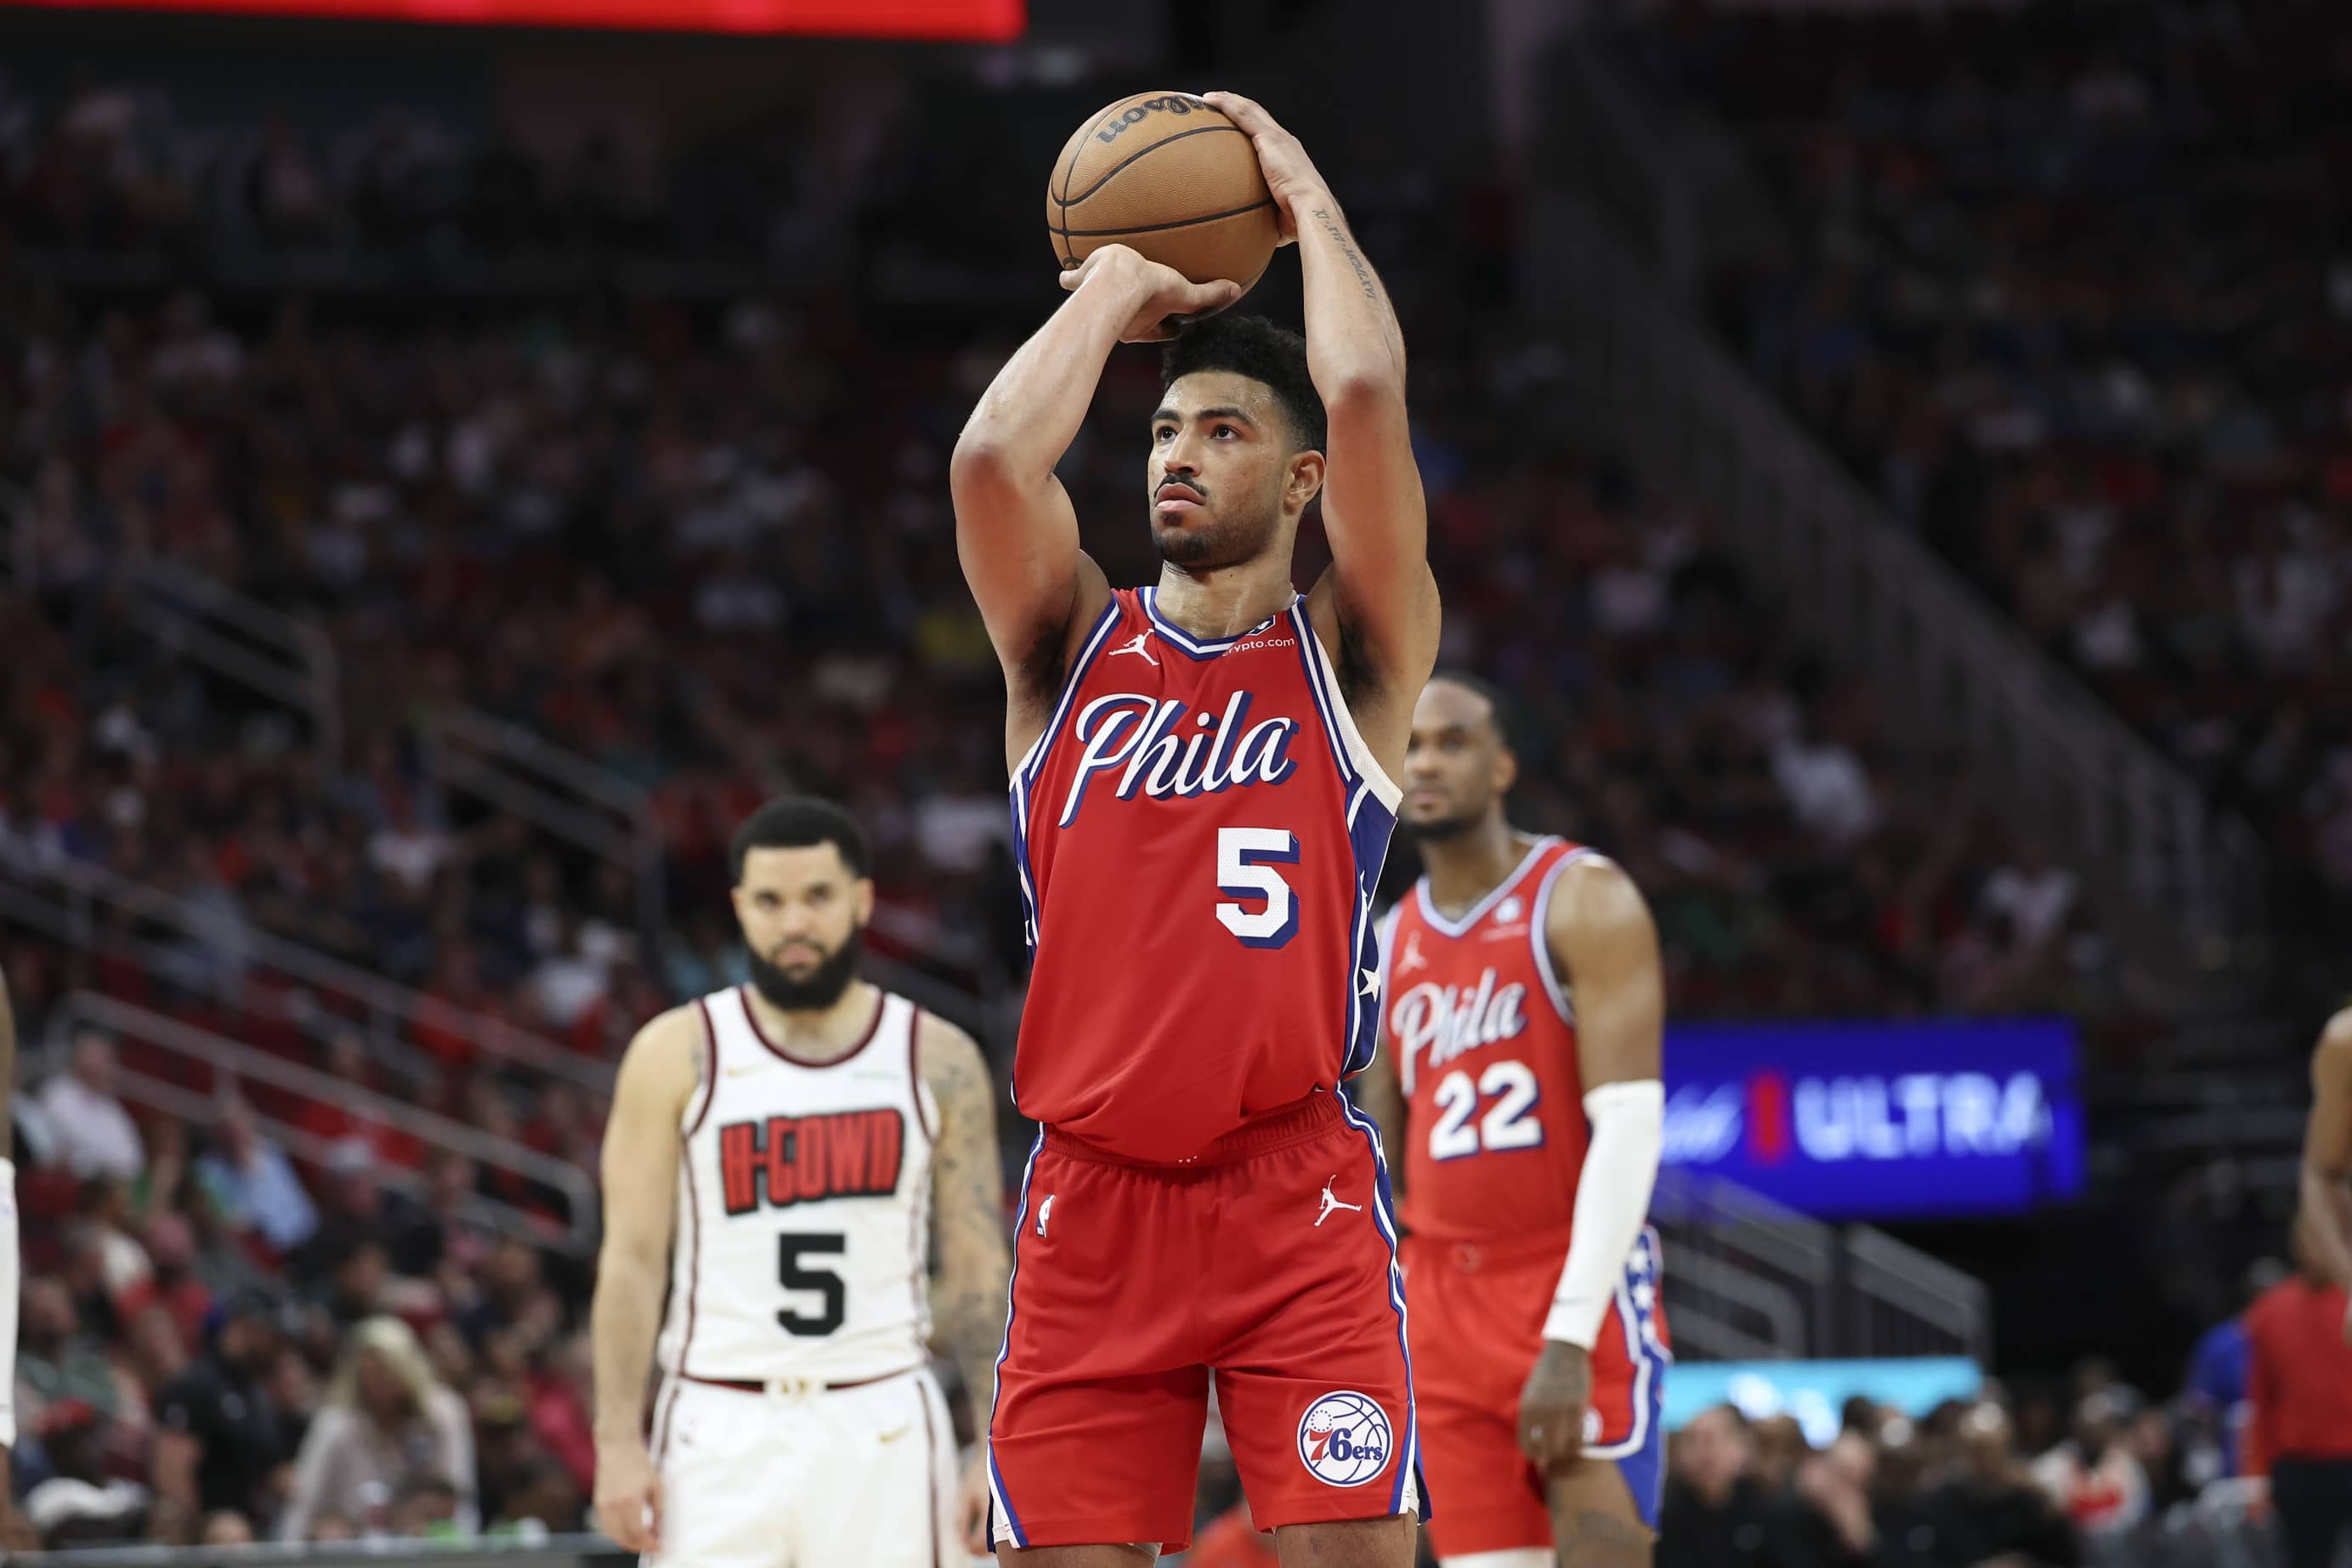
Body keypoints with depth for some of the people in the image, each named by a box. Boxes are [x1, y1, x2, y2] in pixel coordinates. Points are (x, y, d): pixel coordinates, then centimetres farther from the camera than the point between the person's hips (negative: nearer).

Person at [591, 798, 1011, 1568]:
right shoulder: (677, 1054, 3)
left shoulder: (938, 1060, 5)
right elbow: (632, 1260, 1)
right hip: (724, 1431, -1)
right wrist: (618, 1442, -7)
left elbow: (978, 1273, 6)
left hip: (882, 1425, 1)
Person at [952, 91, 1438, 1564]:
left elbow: (1367, 396, -9)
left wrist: (1307, 197, 6)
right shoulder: (1074, 646, 12)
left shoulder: (1348, 654, 6)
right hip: (1092, 1204, 2)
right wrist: (1117, 287, 6)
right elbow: (992, 460, -7)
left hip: (1299, 1199, -2)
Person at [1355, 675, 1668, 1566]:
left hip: (1582, 1293, -6)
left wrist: (1570, 1336, -23)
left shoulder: (1582, 903, -6)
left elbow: (1631, 1124, -15)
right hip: (1447, 1300, 6)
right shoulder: (1390, 944, 14)